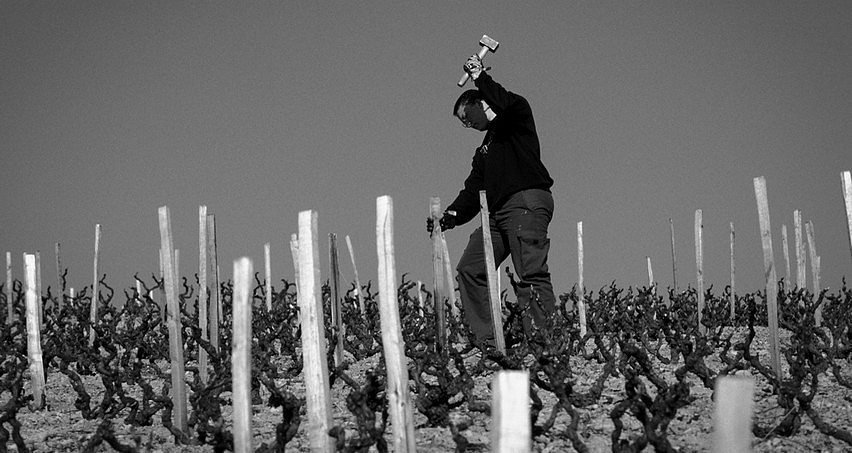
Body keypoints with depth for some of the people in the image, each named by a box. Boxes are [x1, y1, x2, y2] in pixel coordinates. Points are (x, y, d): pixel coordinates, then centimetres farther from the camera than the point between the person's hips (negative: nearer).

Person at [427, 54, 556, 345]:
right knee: (469, 269, 2)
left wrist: (480, 78, -6)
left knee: (530, 274, -18)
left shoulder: (517, 119, 9)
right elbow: (472, 192, 23)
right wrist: (450, 217, 6)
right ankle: (485, 339, 1)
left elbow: (510, 104, -17)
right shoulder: (483, 152, 31)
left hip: (527, 202, -9)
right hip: (498, 212, 9)